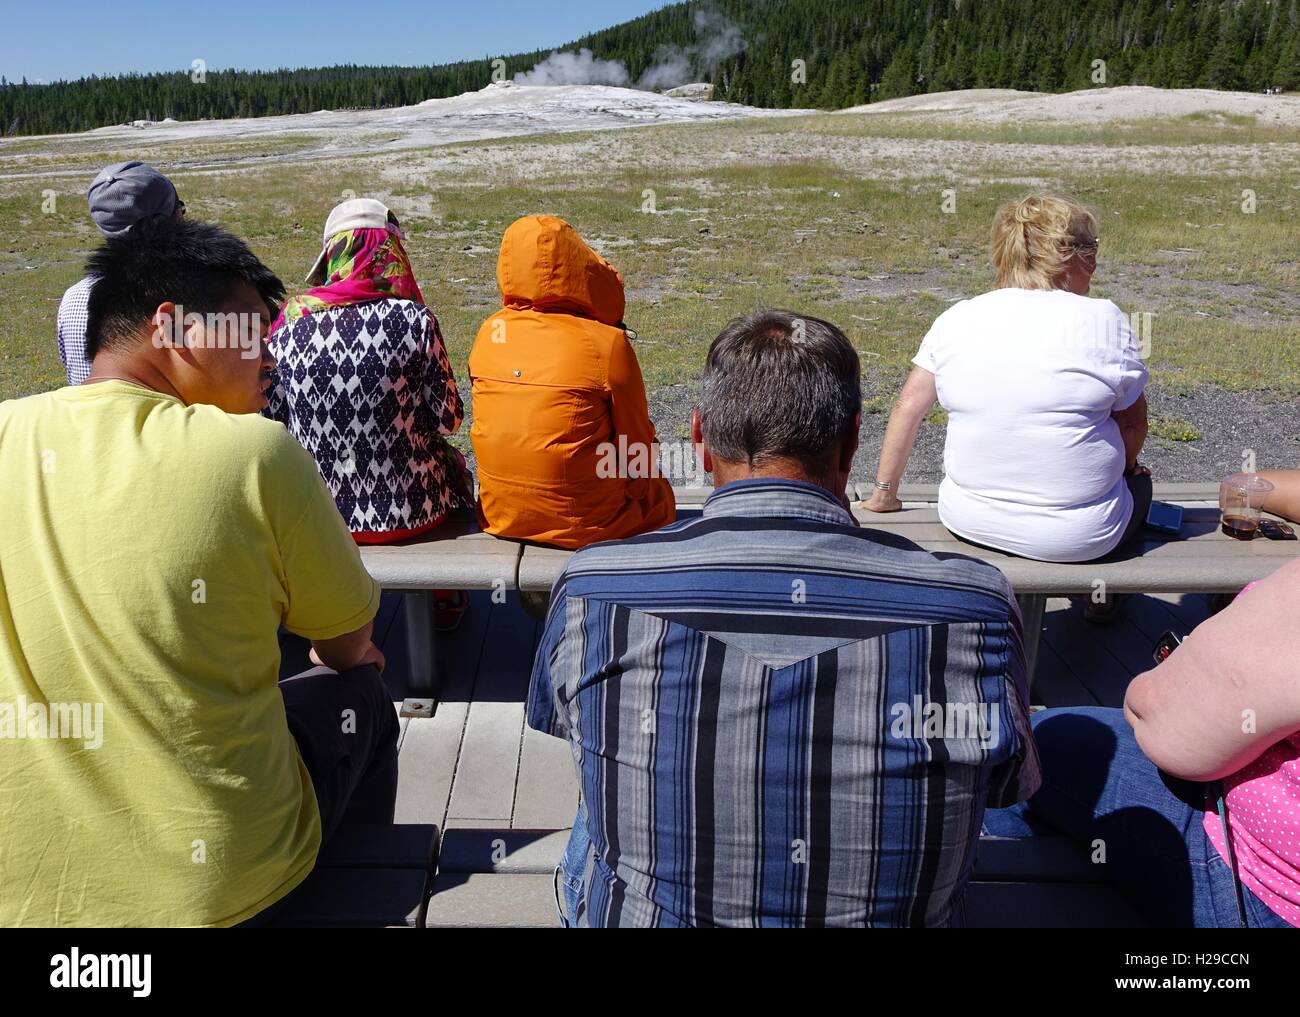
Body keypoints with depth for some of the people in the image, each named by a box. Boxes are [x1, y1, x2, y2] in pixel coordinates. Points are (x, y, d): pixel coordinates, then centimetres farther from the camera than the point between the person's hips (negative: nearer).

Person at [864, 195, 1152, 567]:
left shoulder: (956, 319, -2)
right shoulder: (1103, 319, -10)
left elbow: (909, 407, 0)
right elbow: (1132, 421, -1)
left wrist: (884, 493, 9)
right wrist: (1126, 465, 20)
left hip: (970, 523, 4)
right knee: (1138, 480, 30)